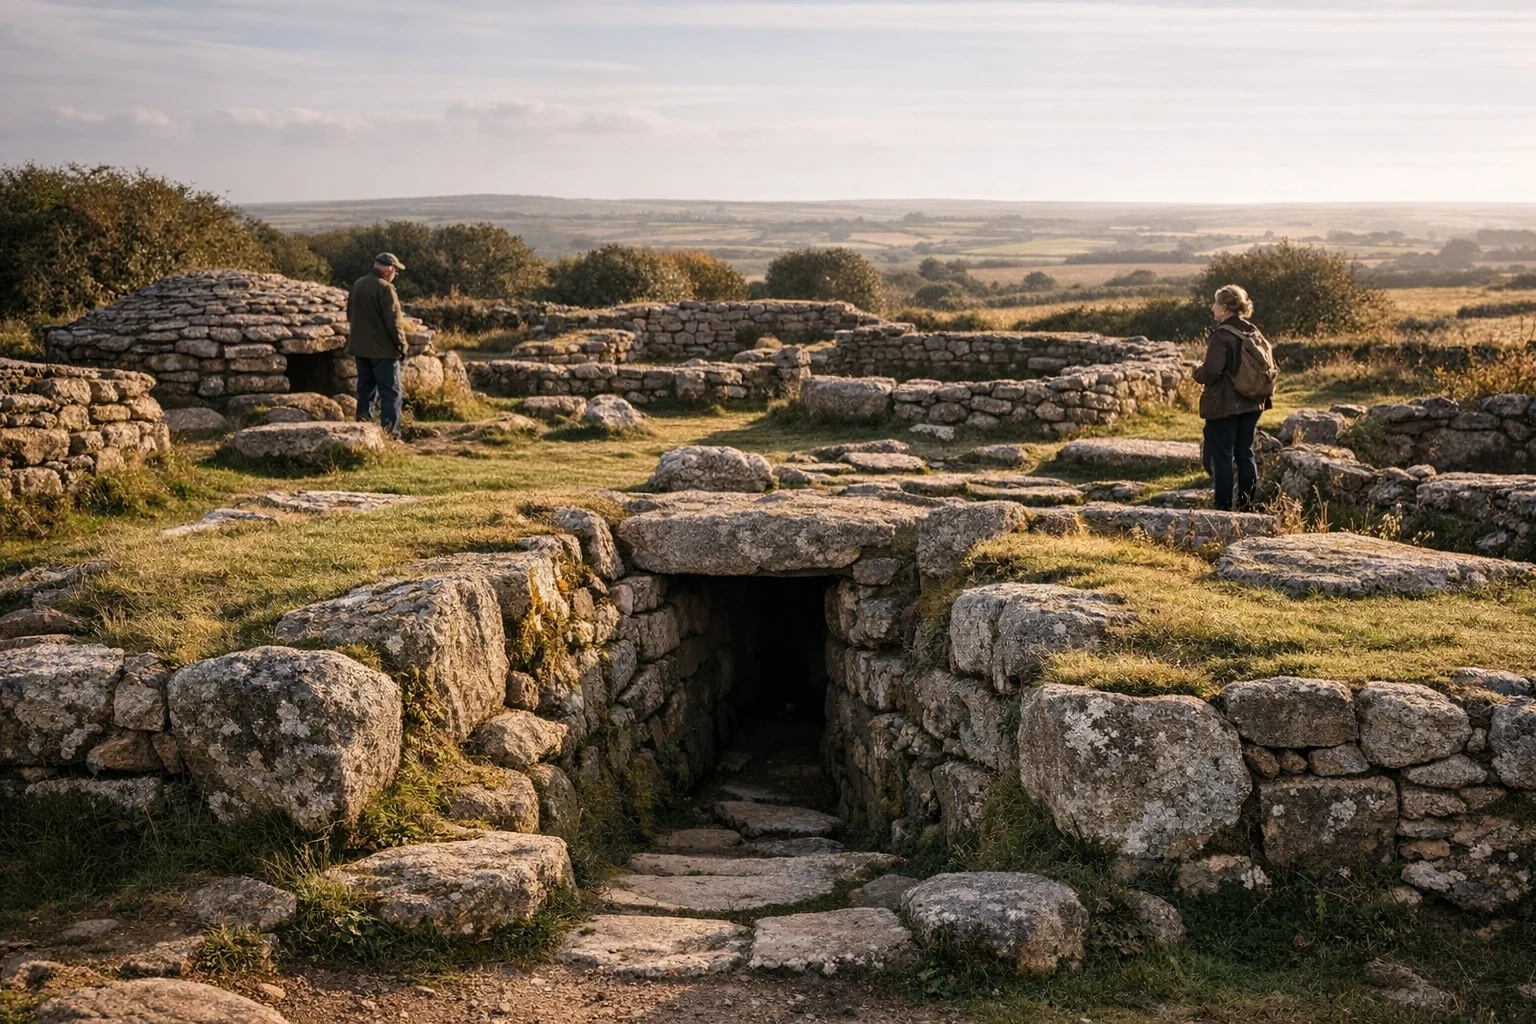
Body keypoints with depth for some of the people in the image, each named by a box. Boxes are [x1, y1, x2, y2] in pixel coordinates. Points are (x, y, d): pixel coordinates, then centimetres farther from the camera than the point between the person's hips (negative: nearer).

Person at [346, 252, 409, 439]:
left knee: (365, 391, 14)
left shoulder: (357, 285, 9)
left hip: (360, 347, 8)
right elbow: (394, 322, -17)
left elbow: (350, 315, 20)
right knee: (390, 394, -4)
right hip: (383, 350, -8)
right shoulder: (385, 288, -16)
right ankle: (391, 436, -7)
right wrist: (402, 346, -8)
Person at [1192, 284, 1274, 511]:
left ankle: (1224, 508, 2)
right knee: (1246, 454, 14)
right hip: (1251, 405, 7)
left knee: (1222, 458, 0)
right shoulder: (1253, 332, 7)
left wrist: (1197, 371, -2)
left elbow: (1211, 372, -22)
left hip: (1223, 406, -7)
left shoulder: (1221, 335, -17)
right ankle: (1247, 506, 19)